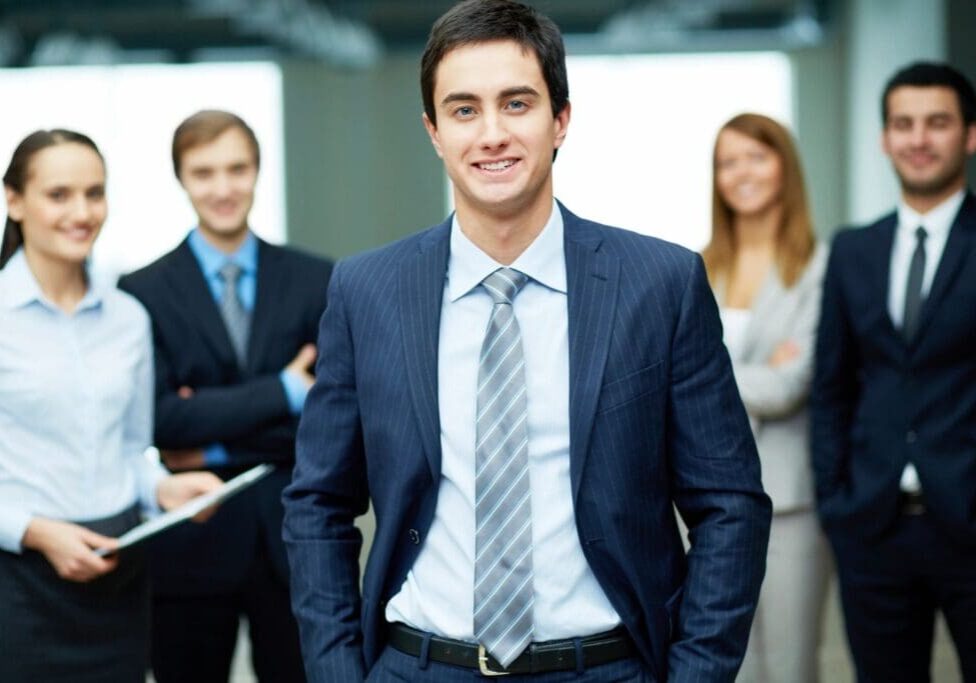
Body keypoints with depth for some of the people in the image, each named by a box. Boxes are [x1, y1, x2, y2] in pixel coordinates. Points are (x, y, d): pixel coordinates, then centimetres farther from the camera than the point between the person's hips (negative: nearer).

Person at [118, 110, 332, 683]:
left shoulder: (317, 282, 4)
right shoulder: (144, 292, -1)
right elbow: (162, 420, -12)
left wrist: (217, 445, -10)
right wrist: (285, 392, -15)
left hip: (294, 541, 1)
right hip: (190, 544, -1)